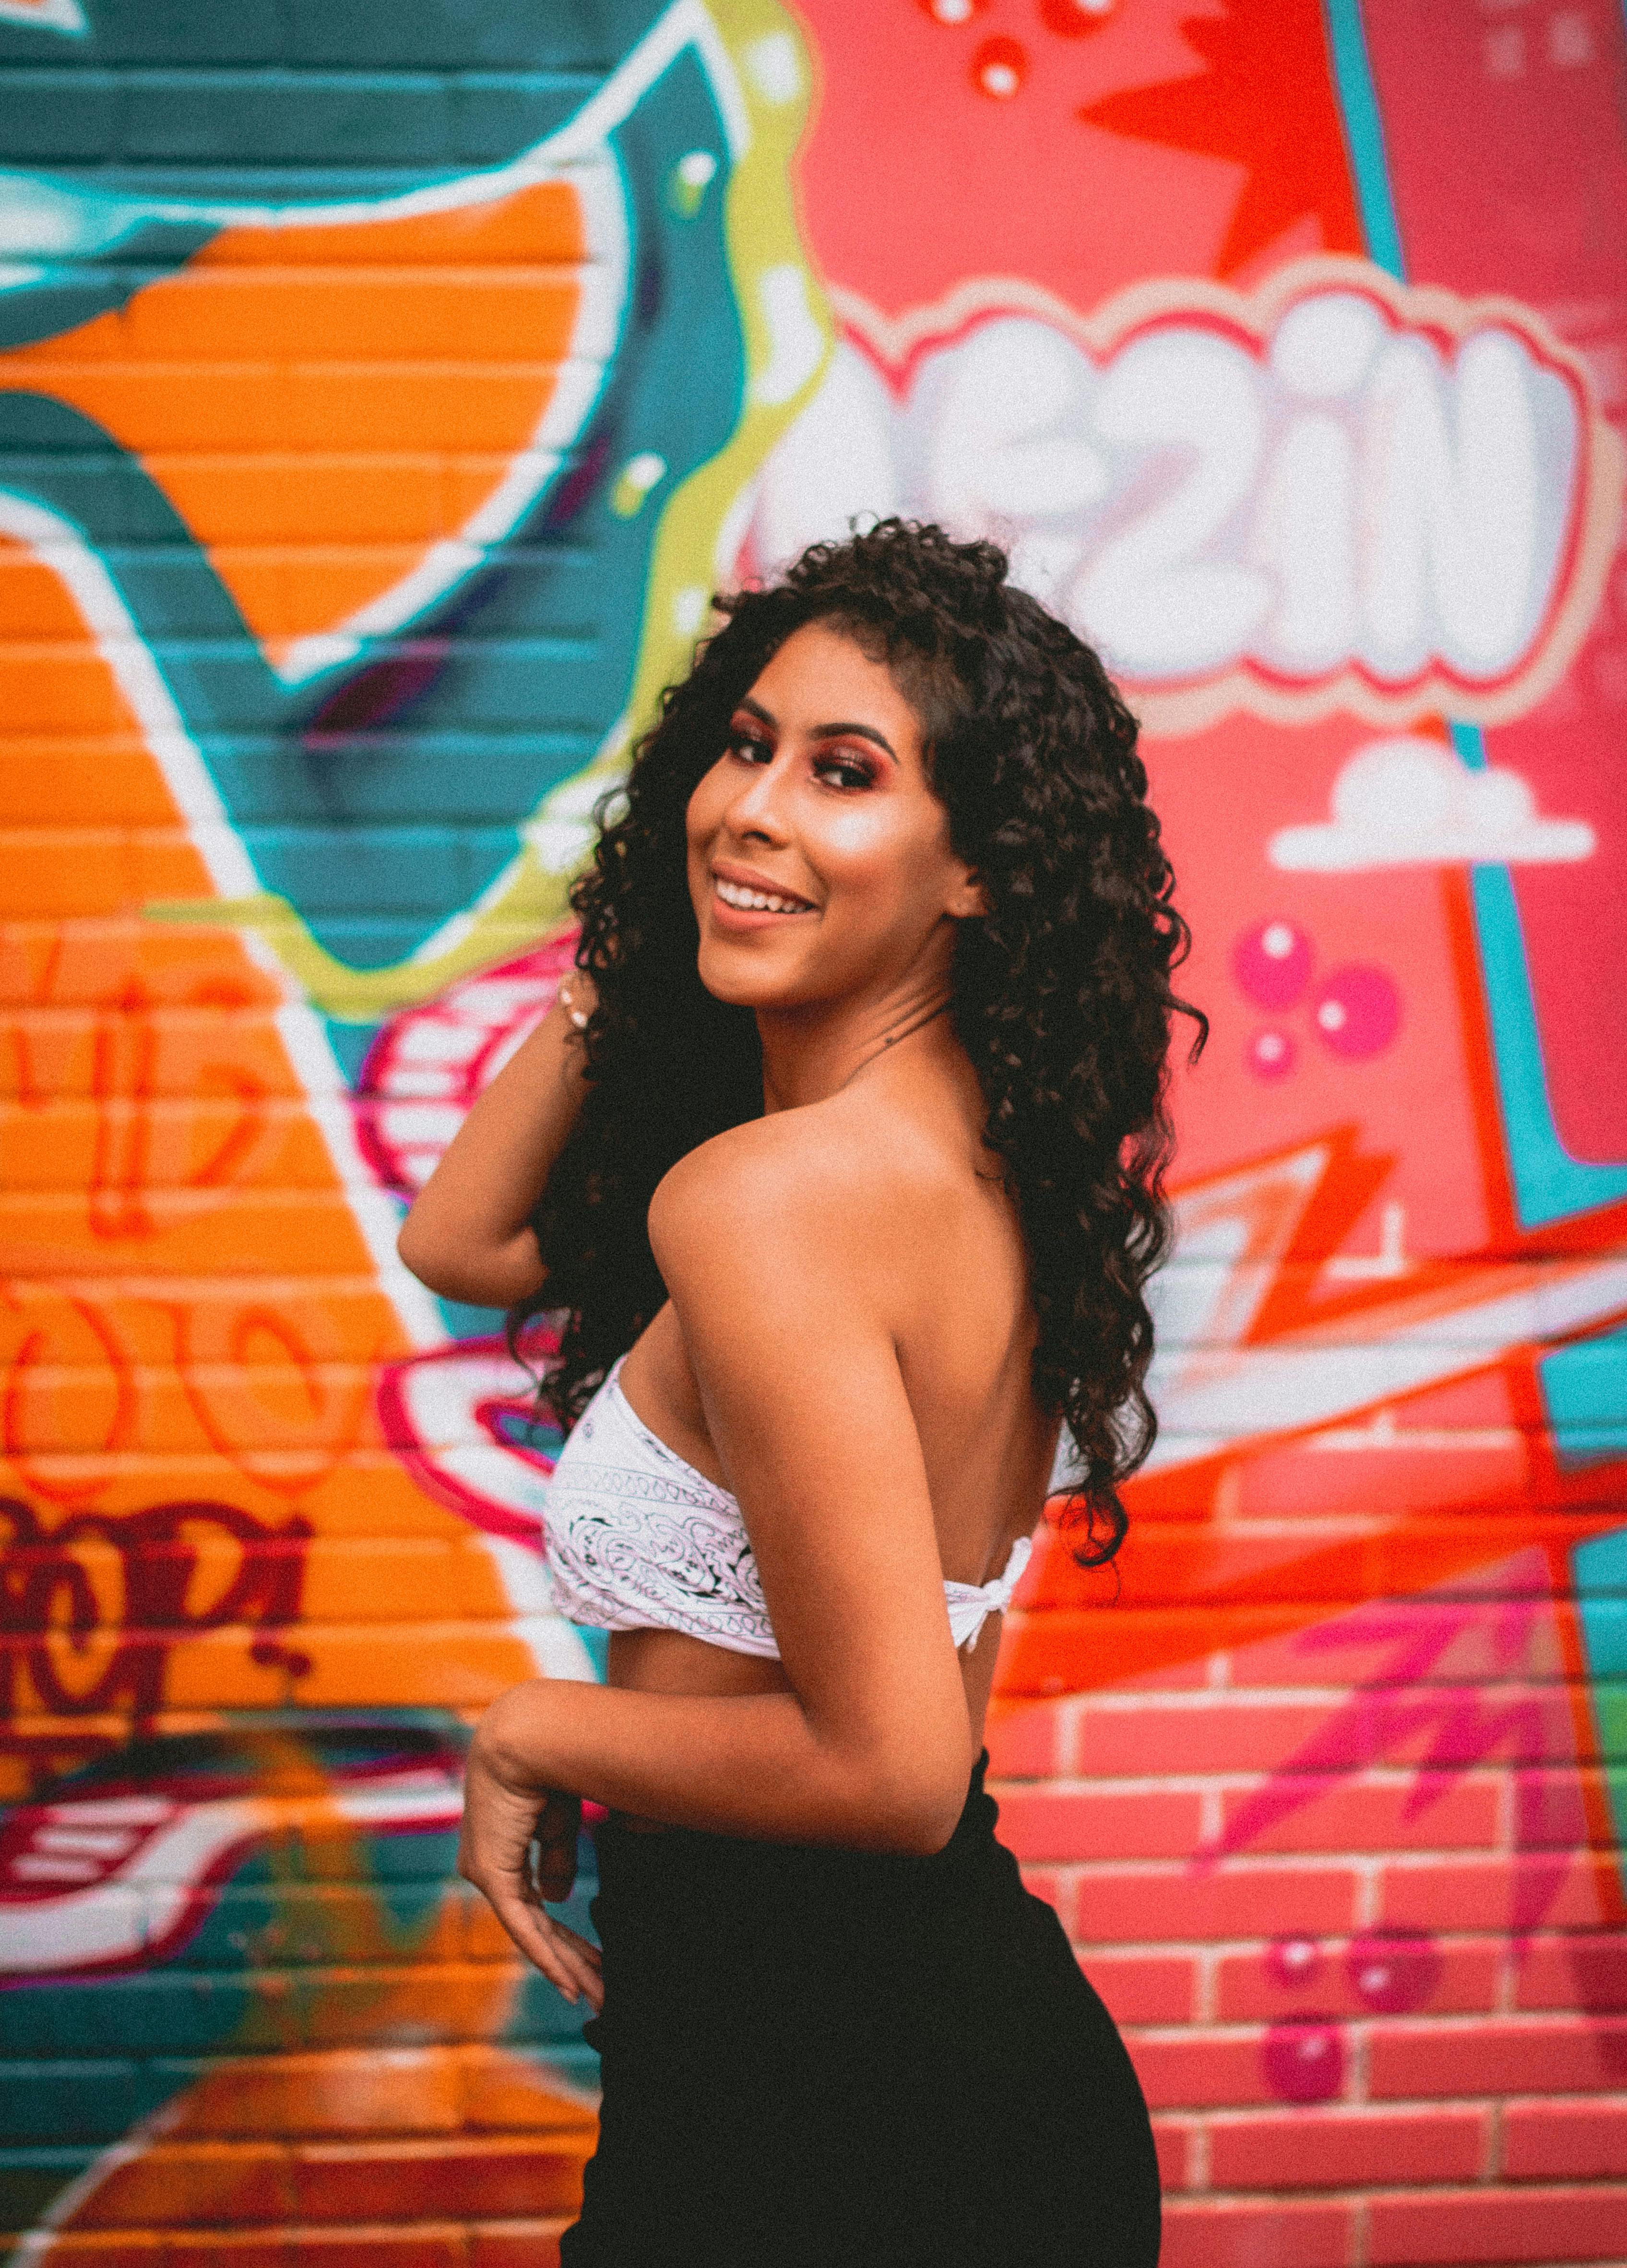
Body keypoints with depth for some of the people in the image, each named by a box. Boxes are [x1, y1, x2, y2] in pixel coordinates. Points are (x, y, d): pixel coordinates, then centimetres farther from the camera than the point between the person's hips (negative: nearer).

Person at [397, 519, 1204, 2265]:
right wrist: (634, 945, 7)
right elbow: (461, 1239, 16)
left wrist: (531, 1733, -10)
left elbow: (890, 1763, -25)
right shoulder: (986, 1147, 4)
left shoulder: (763, 1195, -23)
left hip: (829, 2111, -8)